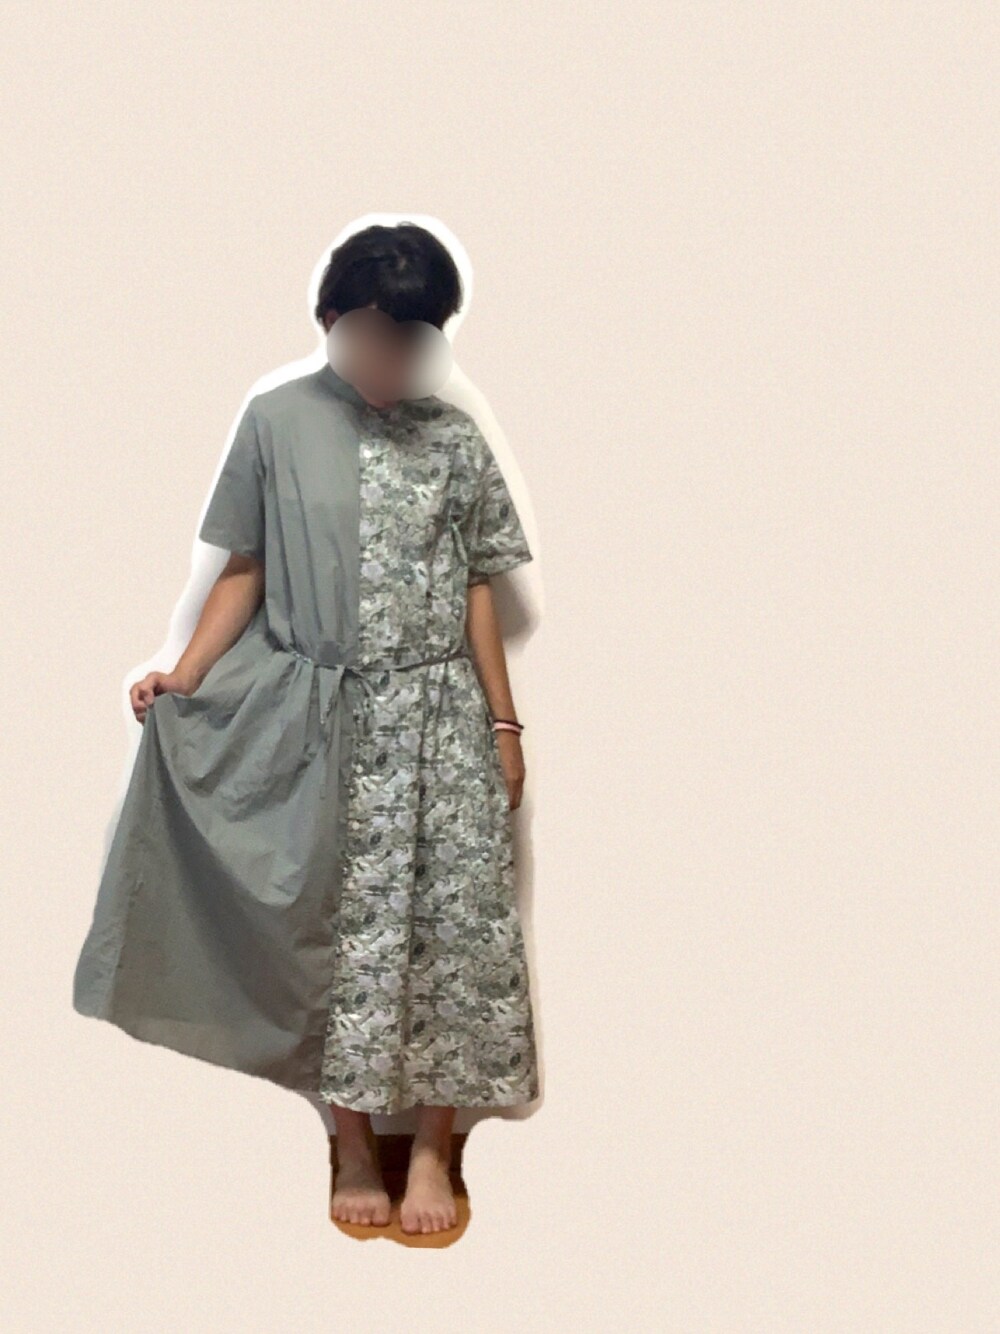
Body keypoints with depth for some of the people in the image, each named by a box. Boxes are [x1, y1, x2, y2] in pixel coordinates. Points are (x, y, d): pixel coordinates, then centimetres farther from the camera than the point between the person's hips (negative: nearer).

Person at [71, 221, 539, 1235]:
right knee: (340, 928, 6)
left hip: (440, 716, 1)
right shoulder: (277, 421, -1)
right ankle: (355, 1147, 22)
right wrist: (185, 674, -10)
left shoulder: (455, 437, 3)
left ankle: (431, 1149, 17)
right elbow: (245, 571, 3)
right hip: (325, 717, -1)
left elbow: (476, 587, 6)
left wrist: (504, 722, 4)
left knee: (453, 922, 1)